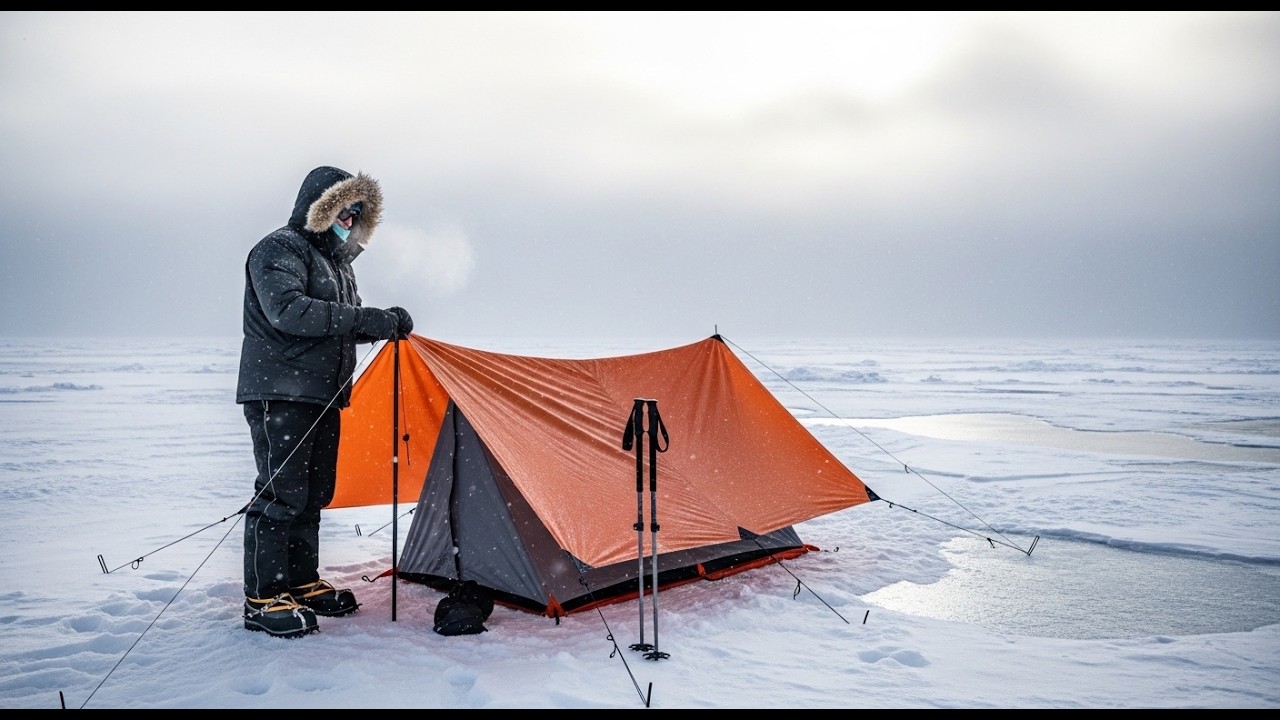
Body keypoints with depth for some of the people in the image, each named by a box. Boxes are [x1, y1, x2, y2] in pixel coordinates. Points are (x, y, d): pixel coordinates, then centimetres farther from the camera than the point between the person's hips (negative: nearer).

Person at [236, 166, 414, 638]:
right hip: (280, 392, -9)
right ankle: (263, 600, -1)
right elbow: (288, 312, -25)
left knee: (313, 493, 13)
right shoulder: (279, 250, -9)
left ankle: (302, 584, 24)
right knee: (281, 492, -9)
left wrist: (384, 323, 0)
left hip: (322, 395, 9)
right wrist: (366, 319, -27)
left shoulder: (335, 259, 20)